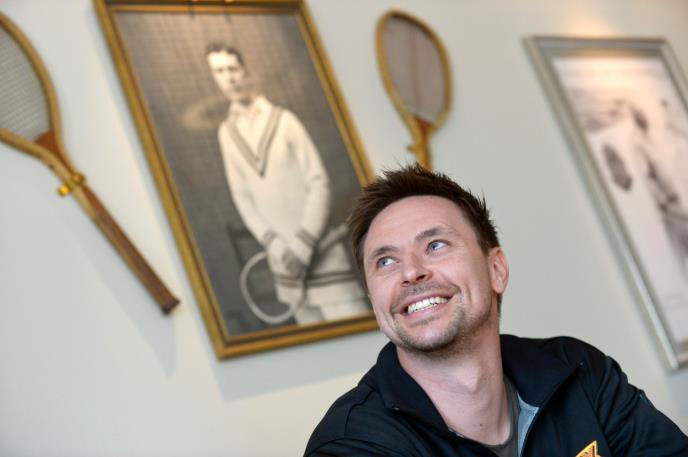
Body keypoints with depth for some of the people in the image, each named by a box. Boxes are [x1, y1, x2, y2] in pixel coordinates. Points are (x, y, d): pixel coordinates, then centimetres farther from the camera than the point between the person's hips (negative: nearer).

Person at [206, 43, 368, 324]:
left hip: (321, 250, -3)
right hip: (284, 259, 3)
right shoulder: (226, 133, 8)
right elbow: (242, 197, 7)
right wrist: (275, 247, -7)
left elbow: (320, 184, -7)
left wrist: (303, 244, -14)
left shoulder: (283, 120, -4)